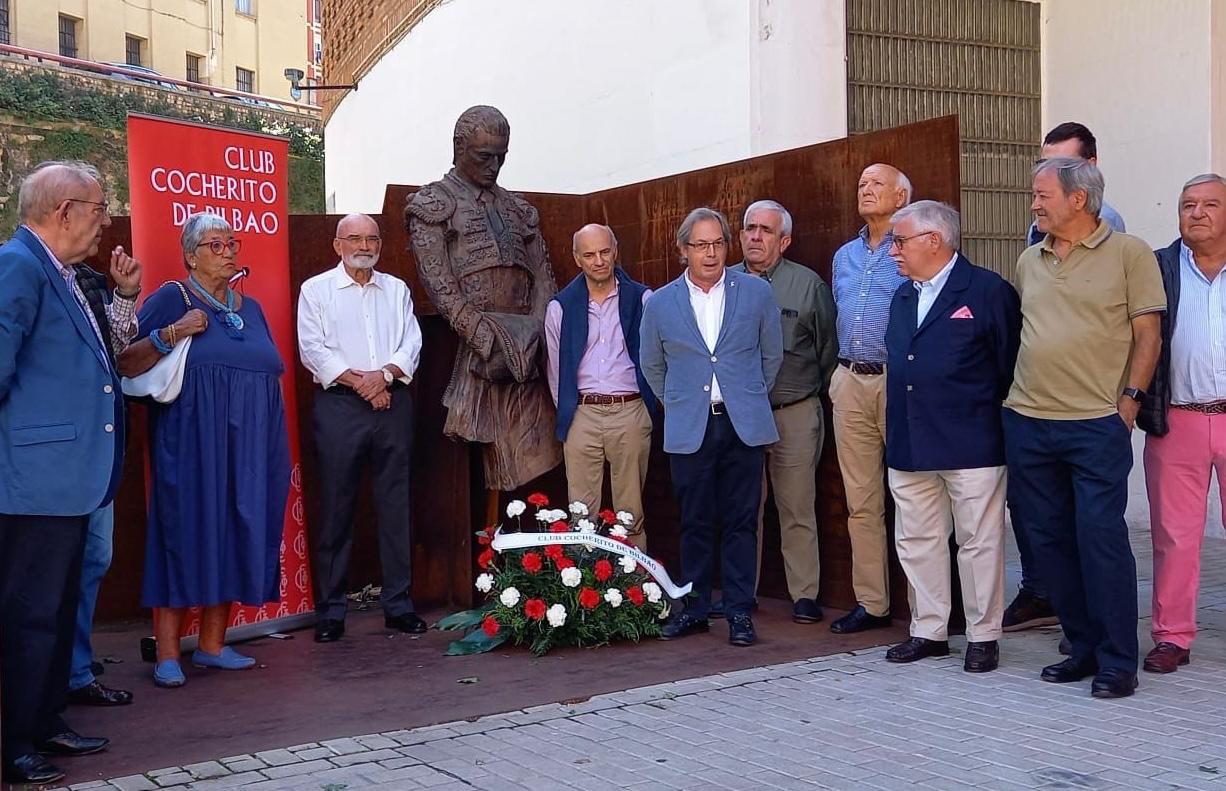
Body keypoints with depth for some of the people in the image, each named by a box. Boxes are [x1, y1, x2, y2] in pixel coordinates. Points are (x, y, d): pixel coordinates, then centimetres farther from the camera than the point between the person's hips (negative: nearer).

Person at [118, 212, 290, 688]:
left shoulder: (249, 308, 17)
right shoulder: (171, 299, -1)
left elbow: (272, 370, 22)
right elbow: (126, 364, -9)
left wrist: (273, 449, 16)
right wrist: (173, 333, -22)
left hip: (247, 447, 6)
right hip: (191, 444, -6)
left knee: (233, 538, 6)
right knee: (184, 534, -7)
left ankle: (213, 645, 14)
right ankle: (167, 654, -2)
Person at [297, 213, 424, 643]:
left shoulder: (397, 289, 15)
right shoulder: (316, 290, 6)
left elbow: (411, 344, 7)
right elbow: (313, 349, -3)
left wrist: (384, 374, -11)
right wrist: (358, 381, -11)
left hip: (392, 402, 3)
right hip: (339, 404, -3)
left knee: (395, 505, 4)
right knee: (336, 507, -2)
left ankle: (398, 603, 11)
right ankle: (330, 611, 4)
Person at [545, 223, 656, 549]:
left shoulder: (641, 299, 2)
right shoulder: (561, 307, 6)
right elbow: (555, 369, 13)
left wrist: (649, 402, 7)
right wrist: (567, 411, 13)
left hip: (631, 413, -1)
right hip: (581, 415, 1)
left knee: (631, 510, 5)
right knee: (581, 510, 2)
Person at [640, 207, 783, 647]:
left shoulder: (756, 293, 3)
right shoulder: (660, 304, 4)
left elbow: (772, 355, 14)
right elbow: (652, 366, 17)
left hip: (743, 425, 0)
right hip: (689, 430, 0)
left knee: (741, 522, 2)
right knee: (694, 523, 6)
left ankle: (739, 611, 10)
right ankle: (694, 609, 16)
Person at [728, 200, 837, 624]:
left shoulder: (809, 284, 0)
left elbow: (829, 348, 5)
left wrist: (819, 395, 5)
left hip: (795, 414, -2)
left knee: (798, 510, 1)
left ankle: (805, 594, 9)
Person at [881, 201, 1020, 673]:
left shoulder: (989, 291, -6)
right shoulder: (903, 297, 16)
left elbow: (1010, 366, -6)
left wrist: (989, 416, -4)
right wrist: (897, 433, 14)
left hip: (970, 446, -7)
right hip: (909, 447, 7)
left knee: (979, 543, 2)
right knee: (917, 541, 11)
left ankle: (983, 637, 13)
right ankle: (928, 631, 23)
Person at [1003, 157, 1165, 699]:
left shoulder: (1128, 254, -1)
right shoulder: (1029, 261, 14)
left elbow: (1147, 335, -3)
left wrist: (1129, 400, -9)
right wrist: (1014, 393, 13)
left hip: (1097, 425, -6)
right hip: (1027, 423, 6)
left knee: (1101, 538, -6)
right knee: (1050, 541, 9)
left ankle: (1117, 662, 5)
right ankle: (1082, 648, 21)